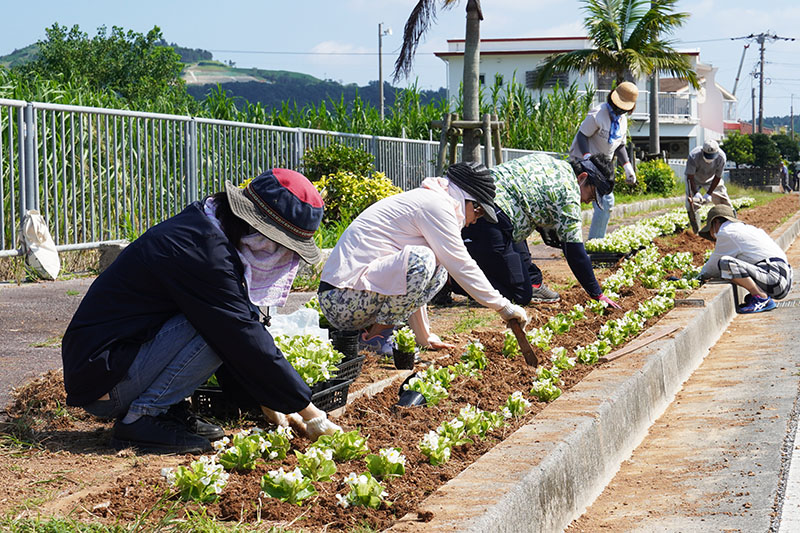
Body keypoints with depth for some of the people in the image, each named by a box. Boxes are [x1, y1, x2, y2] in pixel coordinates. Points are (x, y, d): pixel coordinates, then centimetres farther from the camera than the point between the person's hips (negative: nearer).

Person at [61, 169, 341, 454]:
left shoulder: (203, 227, 7)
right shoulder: (202, 249, -22)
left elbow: (245, 330, 14)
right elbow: (245, 340, -22)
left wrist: (273, 403, 9)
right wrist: (311, 413, -15)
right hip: (101, 385, -10)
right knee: (218, 324, -22)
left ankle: (168, 409, 3)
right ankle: (141, 418, -14)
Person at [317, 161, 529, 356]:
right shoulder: (436, 204, -8)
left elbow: (412, 283, 26)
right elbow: (462, 266, -10)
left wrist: (424, 337, 26)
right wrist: (505, 308, -2)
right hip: (342, 299, -10)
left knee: (437, 271, 16)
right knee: (421, 261, -27)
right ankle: (376, 336, -11)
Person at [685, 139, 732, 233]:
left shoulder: (721, 157, -32)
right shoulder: (693, 156, -38)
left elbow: (717, 177, -22)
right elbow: (690, 177, -29)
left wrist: (708, 194, -24)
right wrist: (695, 193, -37)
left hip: (711, 179, 2)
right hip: (695, 179, -2)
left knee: (723, 200, -2)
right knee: (692, 204, -14)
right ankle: (696, 232, -3)